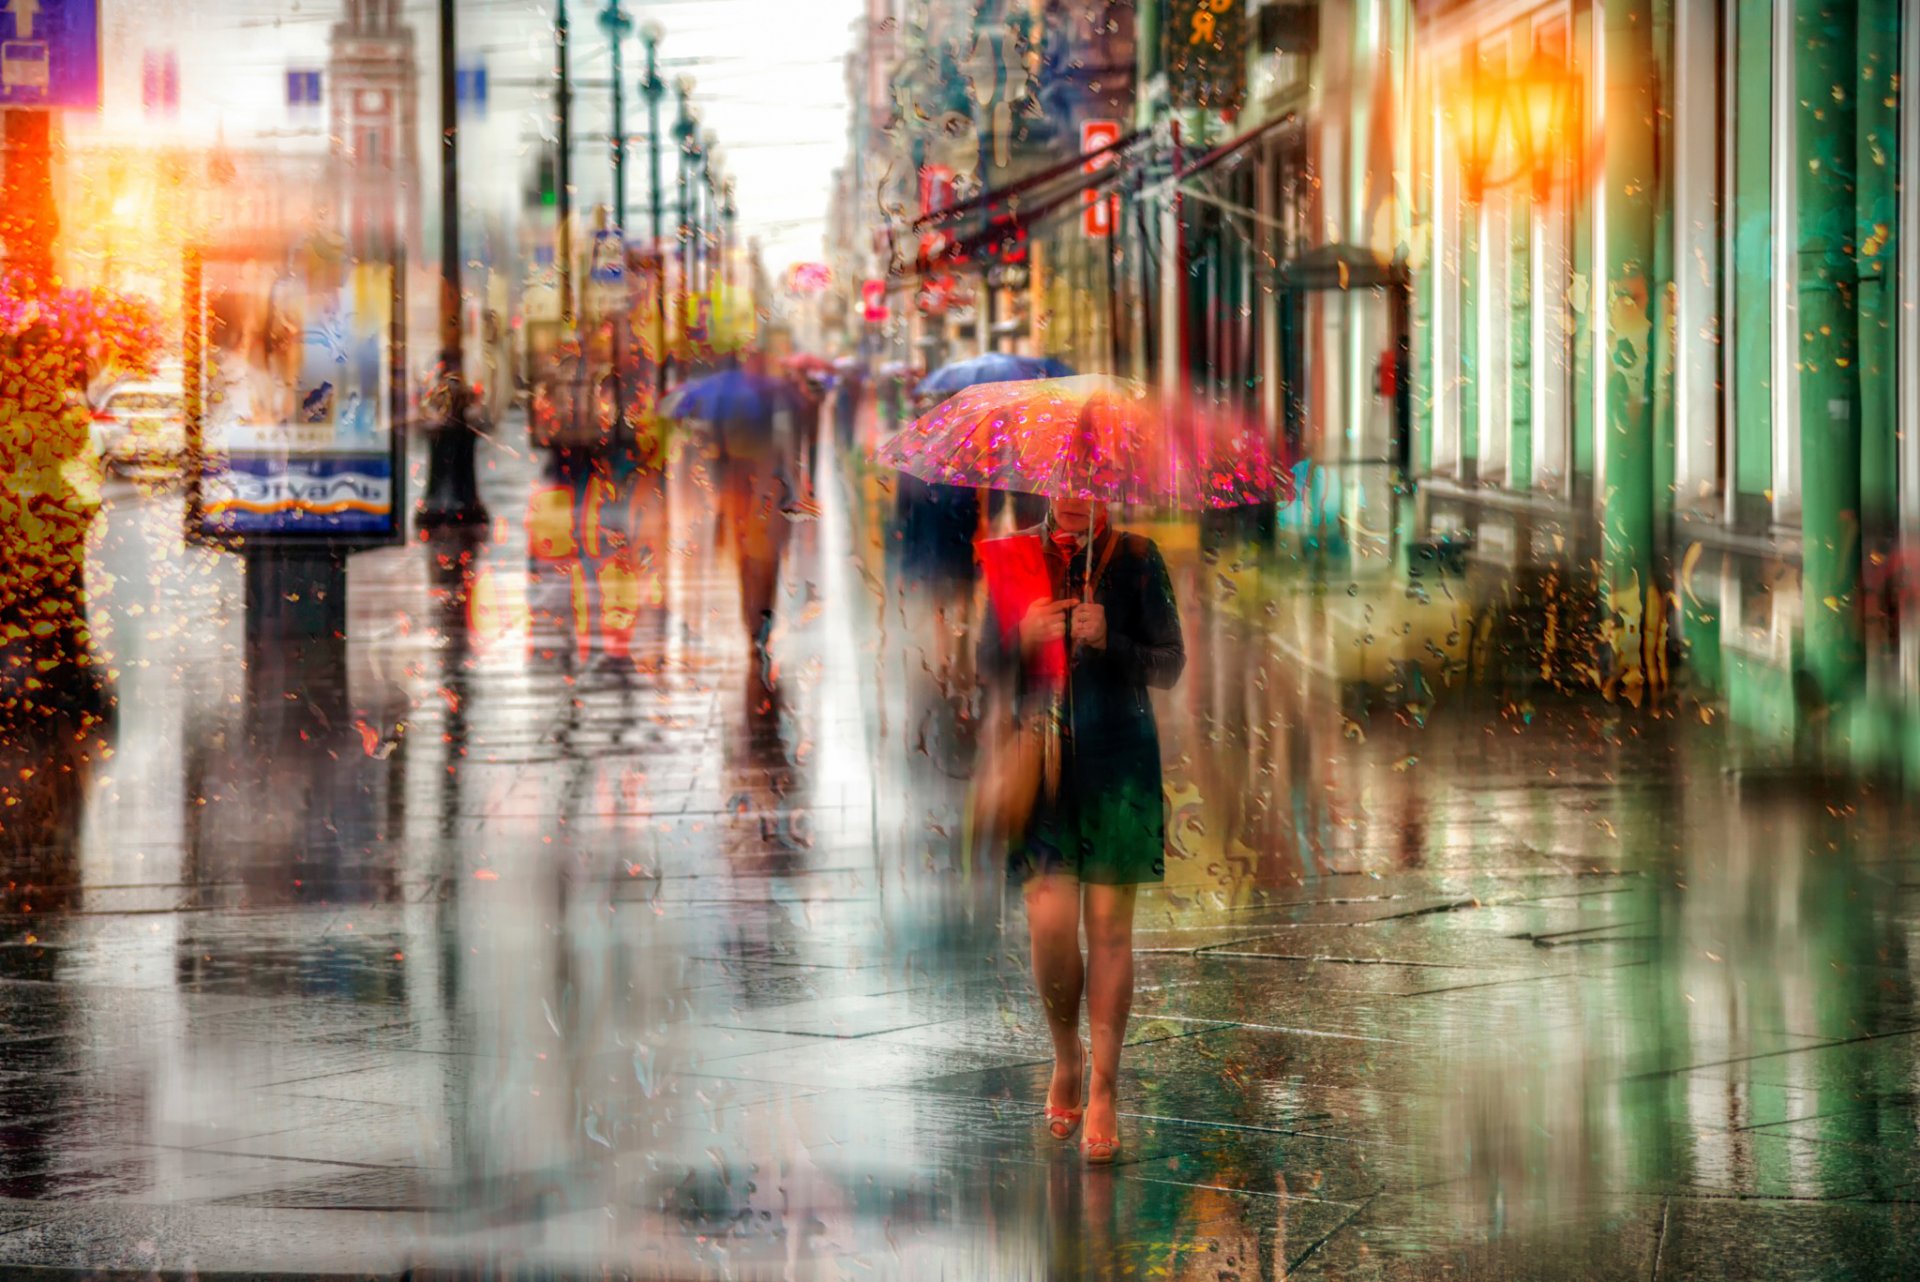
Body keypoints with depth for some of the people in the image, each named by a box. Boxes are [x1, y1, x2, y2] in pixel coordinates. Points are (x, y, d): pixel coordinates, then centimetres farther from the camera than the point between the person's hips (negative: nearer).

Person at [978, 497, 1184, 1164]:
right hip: (1042, 758, 1)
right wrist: (1024, 637, -14)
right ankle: (1065, 1057, 19)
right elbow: (988, 666, 7)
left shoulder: (1135, 559, 0)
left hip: (1119, 763, -1)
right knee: (1050, 923, -7)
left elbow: (1170, 666, 0)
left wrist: (1109, 640, -18)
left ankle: (1103, 1090, 8)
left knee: (1109, 924, -1)